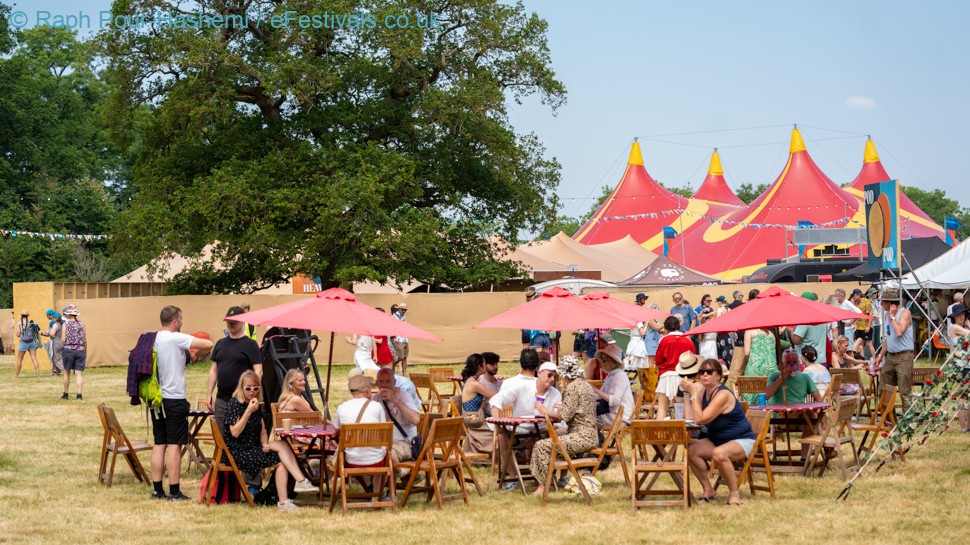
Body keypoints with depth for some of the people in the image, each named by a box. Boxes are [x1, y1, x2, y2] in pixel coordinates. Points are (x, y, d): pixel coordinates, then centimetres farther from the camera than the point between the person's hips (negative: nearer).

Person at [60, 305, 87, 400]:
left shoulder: (66, 324, -5)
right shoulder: (81, 324, 2)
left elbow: (63, 340, -8)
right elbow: (85, 340, 5)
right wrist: (85, 352, 16)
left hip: (69, 349, -2)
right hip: (80, 350, 2)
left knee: (67, 372, 13)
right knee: (79, 373, 1)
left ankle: (65, 394, 21)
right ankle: (79, 394, -8)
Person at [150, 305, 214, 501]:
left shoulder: (152, 340, 7)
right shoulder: (176, 339, -14)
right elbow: (208, 344, -17)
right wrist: (194, 342, 4)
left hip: (157, 398, 7)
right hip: (175, 400, -7)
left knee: (159, 444, 10)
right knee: (174, 445, -3)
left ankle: (157, 489, 12)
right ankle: (174, 491, -2)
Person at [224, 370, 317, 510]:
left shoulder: (256, 405, 13)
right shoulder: (234, 404, -9)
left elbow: (262, 431, 16)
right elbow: (235, 432, -18)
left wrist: (265, 444, -6)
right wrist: (249, 411, -23)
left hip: (254, 449, 7)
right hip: (237, 453, -7)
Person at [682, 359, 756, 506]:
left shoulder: (723, 395, -24)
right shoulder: (701, 389, 0)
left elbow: (700, 419, -29)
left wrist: (693, 393, -25)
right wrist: (687, 392, -10)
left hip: (742, 440, -8)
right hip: (717, 440, 8)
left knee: (719, 454, -38)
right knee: (691, 450, -15)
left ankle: (734, 493, -21)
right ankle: (708, 489, -1)